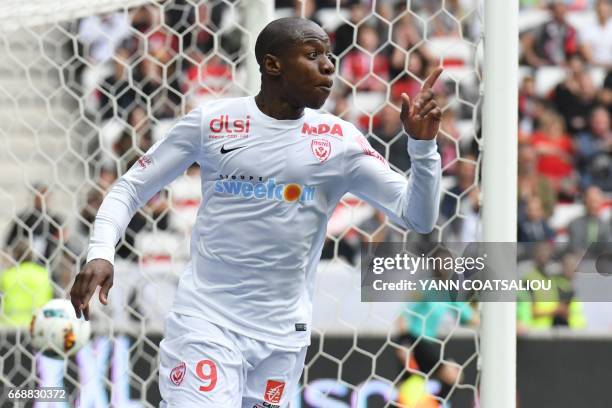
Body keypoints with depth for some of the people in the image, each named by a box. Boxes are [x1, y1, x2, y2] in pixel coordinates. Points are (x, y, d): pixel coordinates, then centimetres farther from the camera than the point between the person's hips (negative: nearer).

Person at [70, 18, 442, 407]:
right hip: (206, 320, -2)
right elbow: (130, 188, 5)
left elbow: (417, 217, -1)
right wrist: (101, 254, -11)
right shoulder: (211, 122, -1)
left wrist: (423, 145, -16)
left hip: (283, 332, 2)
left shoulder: (340, 140, 2)